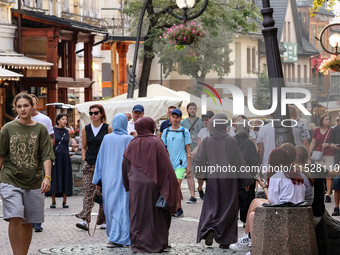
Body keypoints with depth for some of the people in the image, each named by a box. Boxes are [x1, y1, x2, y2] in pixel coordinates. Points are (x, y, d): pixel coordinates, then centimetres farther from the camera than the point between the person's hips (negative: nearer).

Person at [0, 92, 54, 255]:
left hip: (34, 182, 2)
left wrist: (47, 177, -12)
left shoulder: (40, 129, 4)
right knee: (15, 218, -16)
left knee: (28, 223, 6)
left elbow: (46, 156, 0)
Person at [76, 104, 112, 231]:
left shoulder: (108, 128, 0)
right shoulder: (86, 129, 9)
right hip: (89, 164, 2)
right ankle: (85, 220, -13)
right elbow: (84, 147, 15)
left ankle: (103, 220, 10)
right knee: (88, 192, -7)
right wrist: (84, 161, 4)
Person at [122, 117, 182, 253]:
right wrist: (172, 184, -4)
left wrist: (128, 184, 17)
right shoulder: (156, 142, -7)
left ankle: (138, 243, 9)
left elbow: (125, 166, 6)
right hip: (153, 185, -2)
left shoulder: (133, 144, 2)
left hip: (136, 185, 2)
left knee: (138, 215, 8)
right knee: (155, 214, 6)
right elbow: (165, 164, -9)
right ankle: (156, 243, 9)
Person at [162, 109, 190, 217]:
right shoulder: (166, 131, 9)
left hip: (180, 163, -4)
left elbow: (188, 149, 4)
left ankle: (178, 209, -5)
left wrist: (189, 166, 0)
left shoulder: (185, 131, 2)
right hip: (169, 163, 4)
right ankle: (178, 208, 17)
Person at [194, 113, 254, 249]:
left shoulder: (206, 141, -3)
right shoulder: (230, 140, -9)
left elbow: (199, 161, -3)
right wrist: (247, 180, 2)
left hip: (213, 179, 2)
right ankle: (224, 240, 7)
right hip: (229, 179, -2)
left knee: (212, 207, 11)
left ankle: (209, 230, -15)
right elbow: (239, 161, -6)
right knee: (228, 208, 8)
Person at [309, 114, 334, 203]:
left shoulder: (332, 131, 1)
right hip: (319, 156, 2)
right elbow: (312, 144, 11)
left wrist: (328, 144, -11)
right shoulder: (316, 131, 5)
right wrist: (308, 155, 7)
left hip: (329, 155, -2)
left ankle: (328, 196, 2)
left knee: (329, 176, -3)